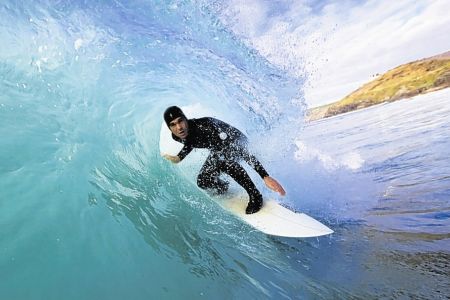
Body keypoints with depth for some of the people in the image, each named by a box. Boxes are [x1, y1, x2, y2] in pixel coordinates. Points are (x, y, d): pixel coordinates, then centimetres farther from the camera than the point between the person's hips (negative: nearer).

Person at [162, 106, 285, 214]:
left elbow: (240, 150, -43)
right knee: (202, 182, -10)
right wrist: (178, 157, -3)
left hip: (237, 142, -6)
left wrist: (265, 176, -47)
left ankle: (255, 195, -21)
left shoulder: (204, 127, -39)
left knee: (222, 159, -39)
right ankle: (222, 186, 25)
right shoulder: (177, 136, -18)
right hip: (218, 149, 6)